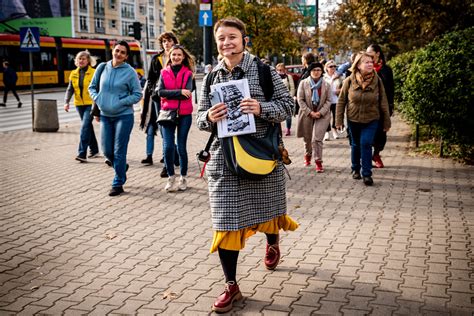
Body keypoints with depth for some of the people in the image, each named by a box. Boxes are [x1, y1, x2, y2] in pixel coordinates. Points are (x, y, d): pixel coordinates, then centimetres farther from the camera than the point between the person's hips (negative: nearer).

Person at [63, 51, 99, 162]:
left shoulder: (94, 73, -6)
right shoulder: (74, 74, 8)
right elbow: (70, 89, 7)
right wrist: (66, 102, -7)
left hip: (90, 104, -6)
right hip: (79, 104, 6)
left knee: (85, 126, -16)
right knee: (88, 127, 15)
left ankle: (82, 154, -17)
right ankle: (94, 150, 29)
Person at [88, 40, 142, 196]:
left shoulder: (130, 72, -7)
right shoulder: (102, 67, 4)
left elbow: (137, 94, -4)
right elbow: (92, 87, 15)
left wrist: (121, 102, -15)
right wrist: (97, 99, -3)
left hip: (124, 115, -4)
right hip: (105, 115, 4)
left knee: (119, 151, -1)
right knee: (107, 150, 9)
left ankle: (118, 184, 11)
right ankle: (122, 167, 38)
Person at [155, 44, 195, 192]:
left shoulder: (187, 73, 3)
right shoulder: (164, 73, 7)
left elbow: (187, 93, -11)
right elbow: (160, 92, -6)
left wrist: (169, 94, -9)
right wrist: (179, 92, -15)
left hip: (184, 114, -1)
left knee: (181, 147, 4)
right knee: (168, 147, -7)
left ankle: (183, 177, 20)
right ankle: (171, 177, 10)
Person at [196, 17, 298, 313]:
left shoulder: (263, 70, -5)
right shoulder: (212, 77, 4)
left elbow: (288, 105, -5)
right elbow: (200, 117, 8)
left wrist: (262, 108, -23)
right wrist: (209, 117, -15)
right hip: (224, 159, 2)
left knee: (266, 210, 18)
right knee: (225, 221, 0)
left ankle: (273, 242, 55)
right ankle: (232, 286, 15)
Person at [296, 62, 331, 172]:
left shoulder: (326, 85, 1)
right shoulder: (303, 83, -1)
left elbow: (328, 101, 1)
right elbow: (300, 99, -4)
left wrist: (320, 112, -12)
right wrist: (310, 112, -12)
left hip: (322, 115, -1)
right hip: (307, 114, 1)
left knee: (317, 139, -11)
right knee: (307, 138, 14)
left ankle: (318, 162, -4)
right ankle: (308, 155, 41)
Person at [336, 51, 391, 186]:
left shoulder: (377, 81, -7)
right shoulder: (349, 81, -8)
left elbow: (383, 103, -2)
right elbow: (341, 101, -1)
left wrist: (386, 122, 0)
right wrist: (339, 120, -2)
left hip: (371, 120, -1)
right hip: (353, 119, 1)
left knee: (366, 143, -14)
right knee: (355, 145, 13)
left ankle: (367, 174, -5)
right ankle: (355, 169, 34)